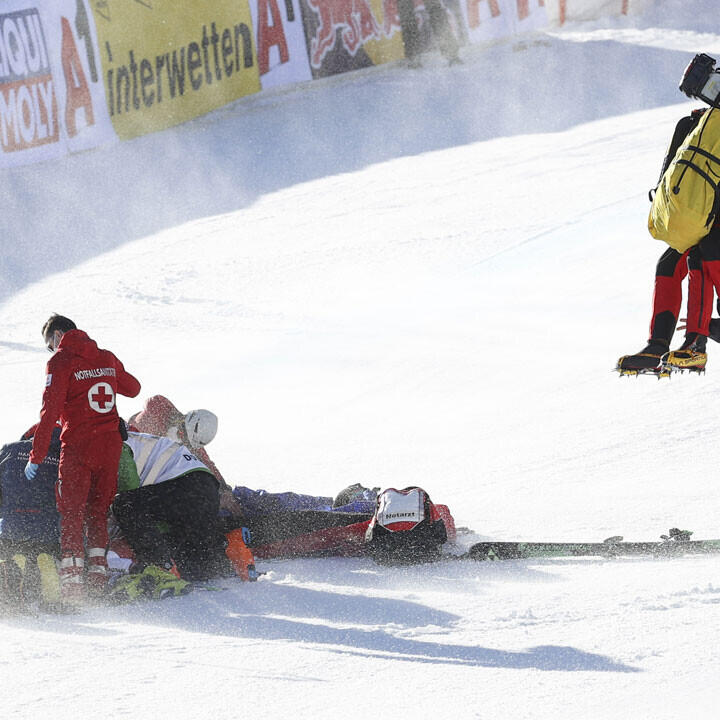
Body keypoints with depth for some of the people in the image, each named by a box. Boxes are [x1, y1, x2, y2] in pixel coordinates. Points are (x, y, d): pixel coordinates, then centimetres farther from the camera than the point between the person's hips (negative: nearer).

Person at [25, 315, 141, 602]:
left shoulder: (60, 361, -7)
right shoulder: (106, 358, 11)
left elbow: (50, 411, -13)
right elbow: (133, 388, 26)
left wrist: (36, 456, -12)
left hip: (78, 446, -5)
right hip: (111, 445, 5)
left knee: (71, 512, -1)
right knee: (98, 511, 15)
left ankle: (72, 580, -8)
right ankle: (98, 576, 10)